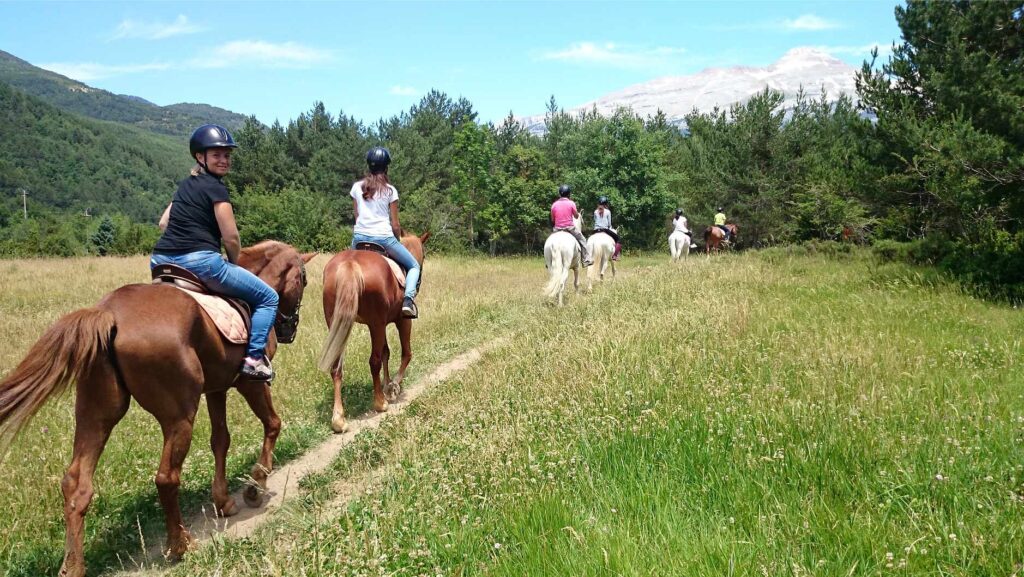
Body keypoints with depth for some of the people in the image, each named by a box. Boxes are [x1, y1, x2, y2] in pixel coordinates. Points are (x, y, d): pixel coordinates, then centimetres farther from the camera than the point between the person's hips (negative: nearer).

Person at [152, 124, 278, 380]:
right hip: (199, 261, -8)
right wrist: (234, 263, 11)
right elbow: (231, 239, -7)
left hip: (161, 260, 9)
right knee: (268, 298, 2)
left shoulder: (186, 185, 20)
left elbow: (164, 223, 27)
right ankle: (254, 357, -9)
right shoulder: (215, 187, -5)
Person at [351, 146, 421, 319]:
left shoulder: (357, 187, 5)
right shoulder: (390, 190, -3)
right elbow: (395, 225, -1)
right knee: (414, 266, 13)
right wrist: (398, 240, 15)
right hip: (384, 238, -3)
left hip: (360, 236, 3)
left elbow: (356, 215, 11)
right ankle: (408, 299, -13)